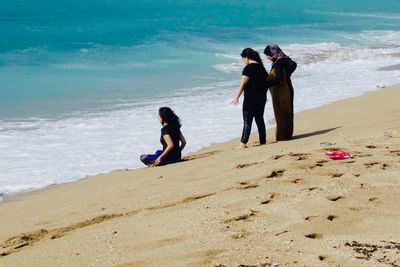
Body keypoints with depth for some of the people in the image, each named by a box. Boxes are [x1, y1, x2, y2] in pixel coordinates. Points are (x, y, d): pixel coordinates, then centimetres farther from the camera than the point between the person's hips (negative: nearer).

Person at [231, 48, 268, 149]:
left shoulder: (248, 68, -13)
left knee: (247, 121, -6)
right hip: (262, 97, 8)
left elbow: (243, 84, -17)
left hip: (250, 99, -8)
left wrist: (236, 97, -16)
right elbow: (266, 82, 17)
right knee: (260, 119, 13)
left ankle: (243, 143, -6)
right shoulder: (261, 67, 11)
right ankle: (263, 141, 16)